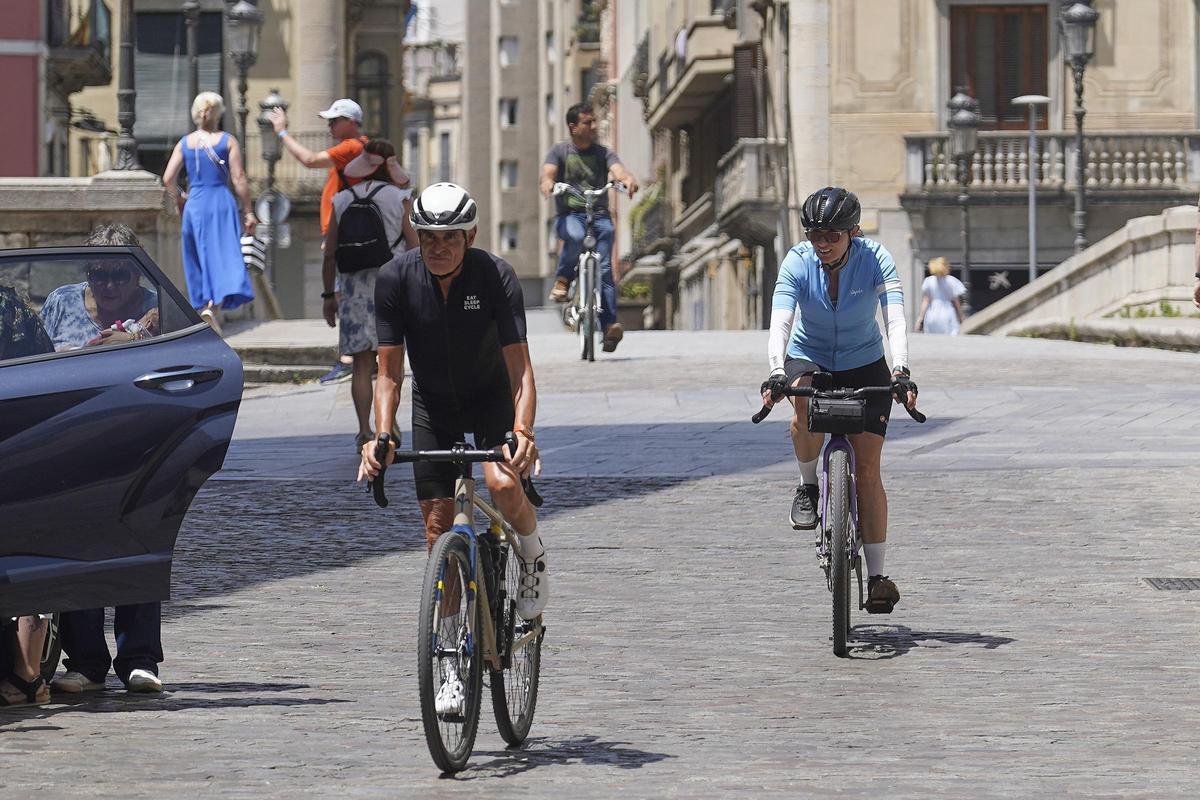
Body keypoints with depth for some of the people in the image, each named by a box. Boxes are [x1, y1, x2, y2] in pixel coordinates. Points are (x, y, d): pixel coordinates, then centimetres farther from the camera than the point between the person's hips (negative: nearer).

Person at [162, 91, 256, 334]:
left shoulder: (185, 143, 5)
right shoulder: (228, 141, -2)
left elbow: (168, 179, 0)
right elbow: (239, 179, -6)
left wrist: (179, 198, 18)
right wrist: (248, 212, -1)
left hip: (194, 205, 3)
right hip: (222, 202, -3)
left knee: (199, 259, 15)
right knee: (225, 256, -6)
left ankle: (205, 304, 18)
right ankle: (214, 305, -27)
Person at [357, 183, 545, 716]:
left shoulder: (496, 277, -24)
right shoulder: (396, 280, -19)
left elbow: (520, 368, -28)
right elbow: (389, 371, -15)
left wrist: (523, 432, -44)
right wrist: (381, 435, -29)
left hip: (491, 396, -2)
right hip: (433, 405, 2)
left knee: (503, 483, -31)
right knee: (438, 527, -3)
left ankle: (532, 553, 4)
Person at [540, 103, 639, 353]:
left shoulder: (602, 152, 10)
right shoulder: (560, 151, 7)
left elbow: (617, 168, -9)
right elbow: (548, 171, -11)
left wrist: (628, 178, -33)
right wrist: (548, 182, -36)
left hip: (599, 215, 2)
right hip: (569, 213, -2)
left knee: (604, 268, -13)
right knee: (575, 236, -37)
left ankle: (609, 325, -17)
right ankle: (562, 280, -12)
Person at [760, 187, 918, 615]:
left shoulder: (875, 259, -19)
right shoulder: (798, 262, -18)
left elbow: (895, 319, -29)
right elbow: (780, 322, -29)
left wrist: (901, 371, -45)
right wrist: (776, 372, -47)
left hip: (864, 364, 0)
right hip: (809, 358, 0)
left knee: (867, 467, -10)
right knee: (805, 412, -36)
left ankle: (877, 575, -6)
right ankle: (808, 487, -7)